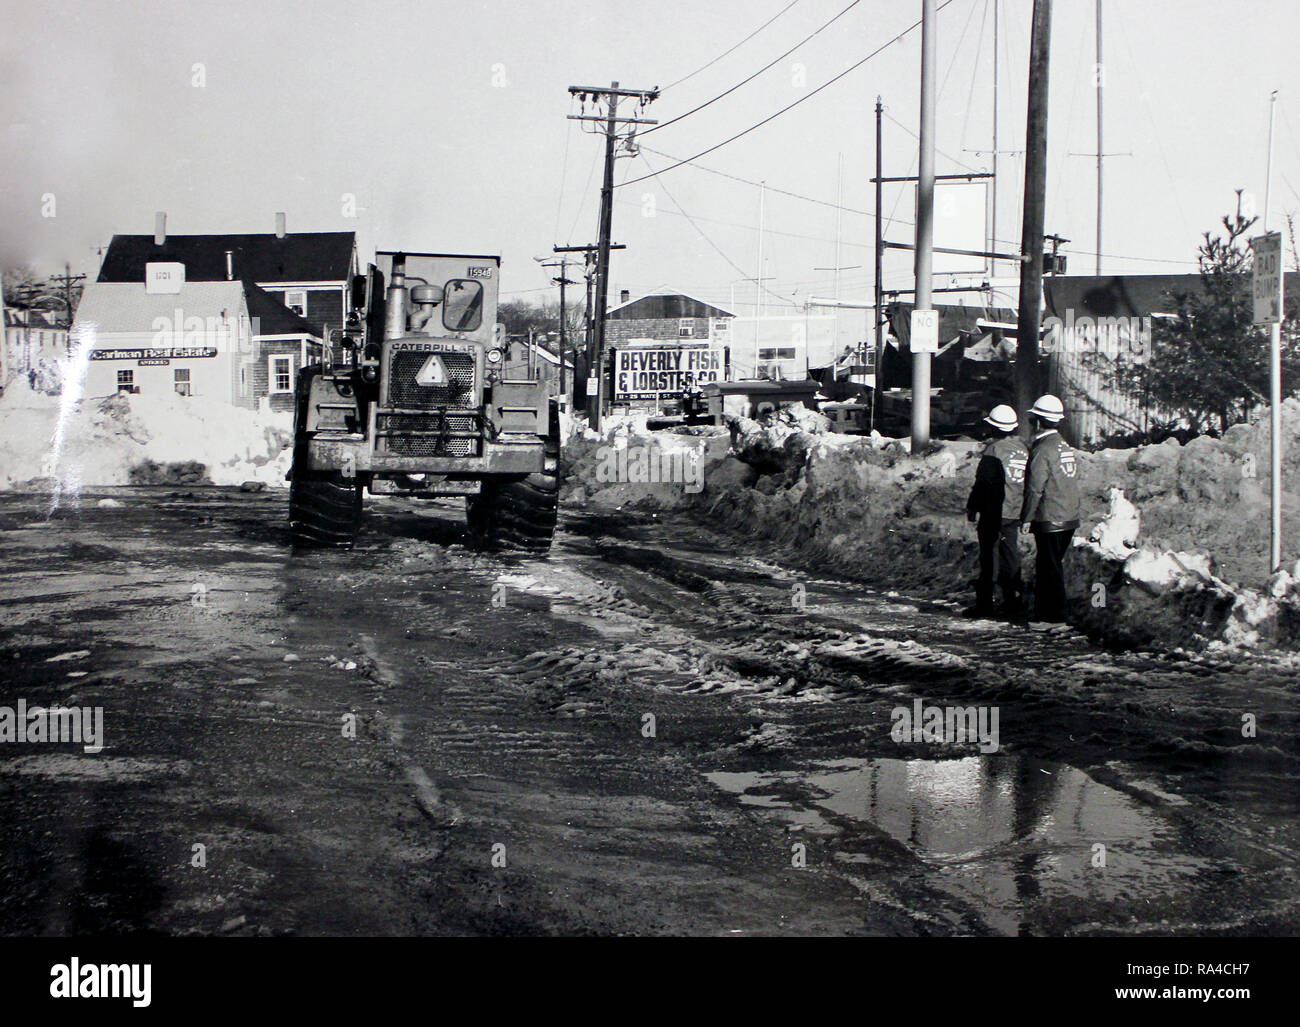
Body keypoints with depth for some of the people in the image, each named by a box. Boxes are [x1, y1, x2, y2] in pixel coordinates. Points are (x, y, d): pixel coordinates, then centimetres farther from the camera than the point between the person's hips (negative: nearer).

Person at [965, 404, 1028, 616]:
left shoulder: (994, 450, -13)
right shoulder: (1023, 449, 9)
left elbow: (983, 483, -15)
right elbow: (1028, 482, 14)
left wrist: (972, 509, -7)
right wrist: (1023, 510, 21)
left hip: (994, 512, -7)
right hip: (1015, 513, 7)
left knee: (989, 557, -3)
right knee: (1011, 554, 15)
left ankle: (984, 605, -2)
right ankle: (1012, 601, 18)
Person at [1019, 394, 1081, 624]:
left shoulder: (1042, 450, -16)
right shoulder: (1066, 448, 12)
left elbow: (1035, 488, -17)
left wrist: (1026, 518, -10)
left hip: (1050, 521, -9)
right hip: (1069, 518, 9)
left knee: (1051, 568, -2)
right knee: (1050, 566, 16)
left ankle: (1054, 615, 3)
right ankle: (1042, 611, 23)